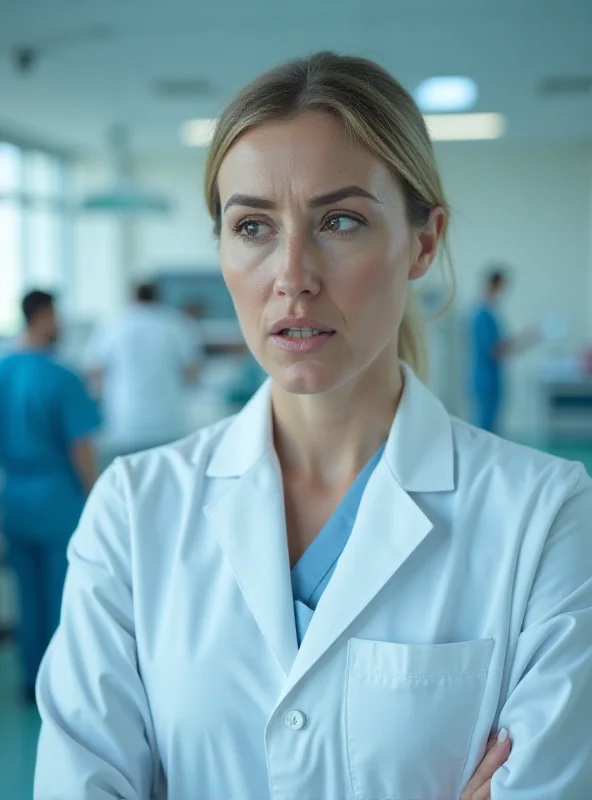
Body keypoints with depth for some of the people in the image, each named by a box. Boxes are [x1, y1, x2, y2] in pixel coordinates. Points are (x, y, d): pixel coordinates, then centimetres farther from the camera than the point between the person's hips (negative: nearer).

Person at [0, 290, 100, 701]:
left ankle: (33, 680, 25)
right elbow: (80, 448, -16)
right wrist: (94, 498, -5)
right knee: (62, 594, 6)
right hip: (58, 497, -6)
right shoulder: (61, 378, -18)